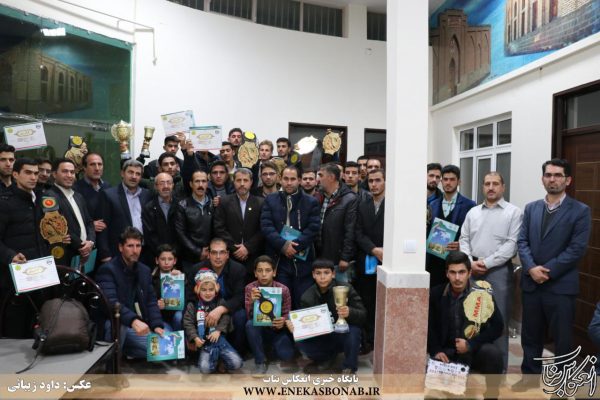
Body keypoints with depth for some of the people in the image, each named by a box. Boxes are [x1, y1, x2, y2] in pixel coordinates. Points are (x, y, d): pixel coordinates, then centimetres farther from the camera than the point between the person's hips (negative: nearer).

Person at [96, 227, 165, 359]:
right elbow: (111, 302, -29)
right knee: (117, 323, -38)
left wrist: (157, 325, -11)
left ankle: (123, 350, 14)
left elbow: (151, 301, 6)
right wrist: (133, 320, -44)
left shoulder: (145, 270, 8)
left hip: (134, 327, 6)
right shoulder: (107, 269, -15)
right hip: (111, 325, -6)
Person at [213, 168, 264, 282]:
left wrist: (247, 248, -9)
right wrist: (234, 248, -7)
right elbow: (219, 228, 0)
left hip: (253, 257, 0)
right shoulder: (224, 202, 7)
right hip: (230, 256, 0)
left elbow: (263, 230, 0)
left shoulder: (260, 203, 6)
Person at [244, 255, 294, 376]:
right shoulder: (250, 288, -11)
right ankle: (260, 361, -12)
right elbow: (248, 316, -15)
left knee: (287, 356, -24)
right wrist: (252, 302, -36)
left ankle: (273, 347, 15)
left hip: (277, 330, 0)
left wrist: (283, 321, -29)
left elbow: (287, 314, -4)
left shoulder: (283, 289, -12)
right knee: (250, 324, -33)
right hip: (259, 329, 0)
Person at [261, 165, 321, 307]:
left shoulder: (311, 202, 6)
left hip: (302, 259, 0)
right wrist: (283, 244, -15)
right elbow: (266, 225, -3)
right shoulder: (270, 200, 8)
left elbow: (313, 228, -4)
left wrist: (295, 245, -14)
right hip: (277, 259, 1)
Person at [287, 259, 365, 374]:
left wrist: (350, 312, -42)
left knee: (353, 330, -34)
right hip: (322, 337, 2)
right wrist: (294, 326, -29)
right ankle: (329, 356, 8)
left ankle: (349, 367, -7)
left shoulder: (346, 289, -17)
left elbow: (362, 315, -19)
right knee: (302, 343, -25)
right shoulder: (308, 296, -8)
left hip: (343, 335, -2)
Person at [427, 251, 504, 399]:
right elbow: (429, 325, 4)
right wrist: (436, 351, -11)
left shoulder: (482, 294, -9)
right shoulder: (436, 293, -3)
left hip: (475, 350, -1)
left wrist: (471, 344, -17)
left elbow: (497, 327, -9)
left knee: (493, 353, -31)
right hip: (446, 352, 1)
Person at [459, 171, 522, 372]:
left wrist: (486, 263, -12)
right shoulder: (473, 212, 13)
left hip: (499, 271, -4)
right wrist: (470, 262, -6)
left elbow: (512, 244, -9)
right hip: (472, 270, 4)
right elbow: (464, 240, 10)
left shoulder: (513, 212, -1)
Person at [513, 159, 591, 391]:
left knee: (562, 337, 8)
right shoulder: (531, 208, 10)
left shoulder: (580, 211, -4)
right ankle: (530, 374, 31)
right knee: (531, 334, 15)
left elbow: (577, 249, -11)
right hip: (531, 283, 4)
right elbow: (522, 242, 4)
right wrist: (531, 268, -12)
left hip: (561, 285, -4)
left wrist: (546, 271, -15)